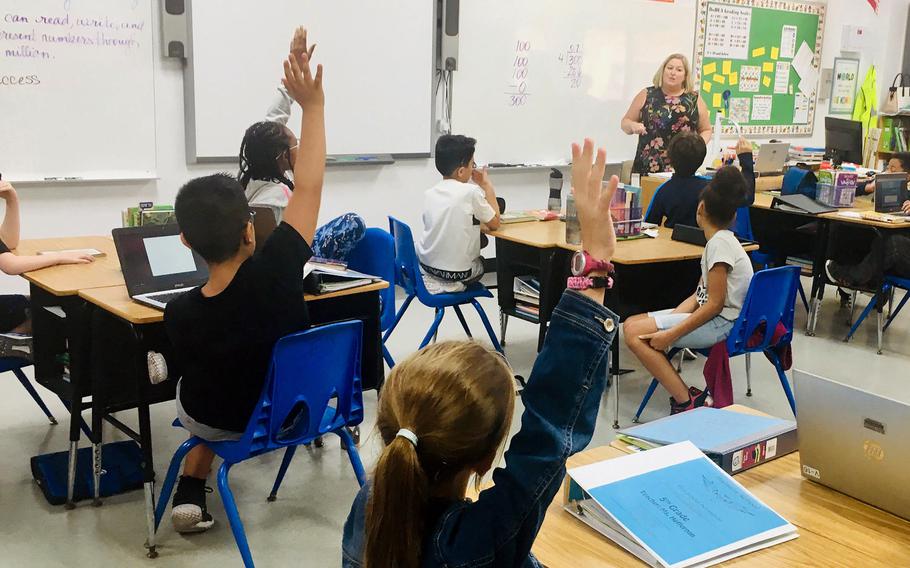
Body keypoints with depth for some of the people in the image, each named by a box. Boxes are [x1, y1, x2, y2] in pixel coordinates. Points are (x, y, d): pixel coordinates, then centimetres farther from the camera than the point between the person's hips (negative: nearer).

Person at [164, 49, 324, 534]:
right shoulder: (273, 272, -35)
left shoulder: (180, 315, -29)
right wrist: (312, 106, -19)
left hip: (219, 420, 0)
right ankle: (193, 490, 40)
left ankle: (191, 492, 27)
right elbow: (308, 187, -24)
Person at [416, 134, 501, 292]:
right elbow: (495, 223, -2)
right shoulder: (471, 191, -15)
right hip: (457, 273, -4)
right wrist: (487, 185, 5)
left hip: (425, 267, 4)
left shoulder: (429, 194, 2)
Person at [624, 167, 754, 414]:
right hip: (715, 317, 10)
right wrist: (671, 318, -2)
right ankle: (681, 393, -5)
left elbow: (714, 304, -19)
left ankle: (687, 402, -14)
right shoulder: (723, 239, 13)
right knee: (632, 324, 2)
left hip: (721, 323, -10)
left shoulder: (720, 243, -16)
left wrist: (669, 334, -20)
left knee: (634, 333, -18)